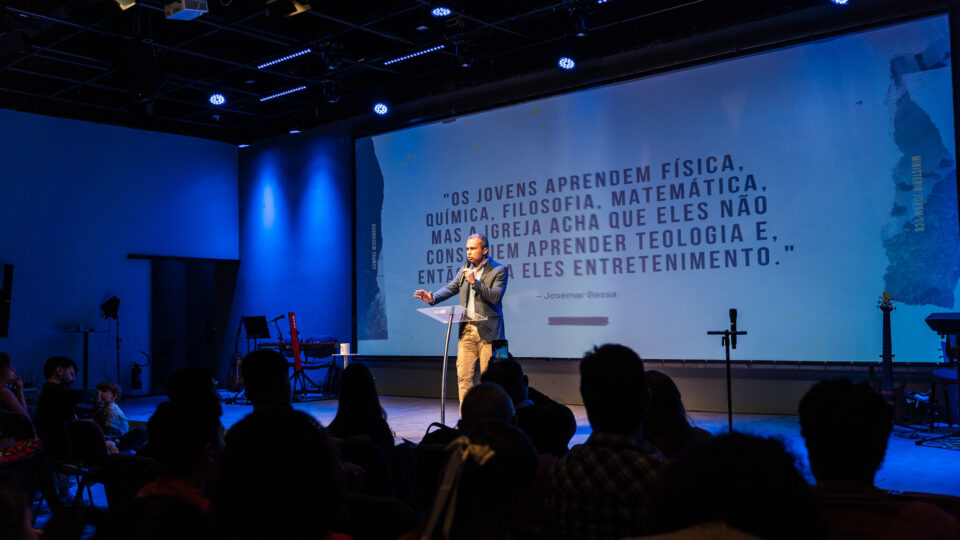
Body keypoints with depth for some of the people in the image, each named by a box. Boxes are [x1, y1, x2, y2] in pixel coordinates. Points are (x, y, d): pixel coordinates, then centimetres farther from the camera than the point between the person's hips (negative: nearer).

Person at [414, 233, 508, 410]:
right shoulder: (465, 269, 16)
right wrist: (434, 298, -9)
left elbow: (496, 296, -14)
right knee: (464, 376, 1)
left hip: (488, 332, -5)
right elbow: (450, 288, 9)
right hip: (467, 331, 5)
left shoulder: (499, 270, -2)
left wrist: (475, 282, -22)